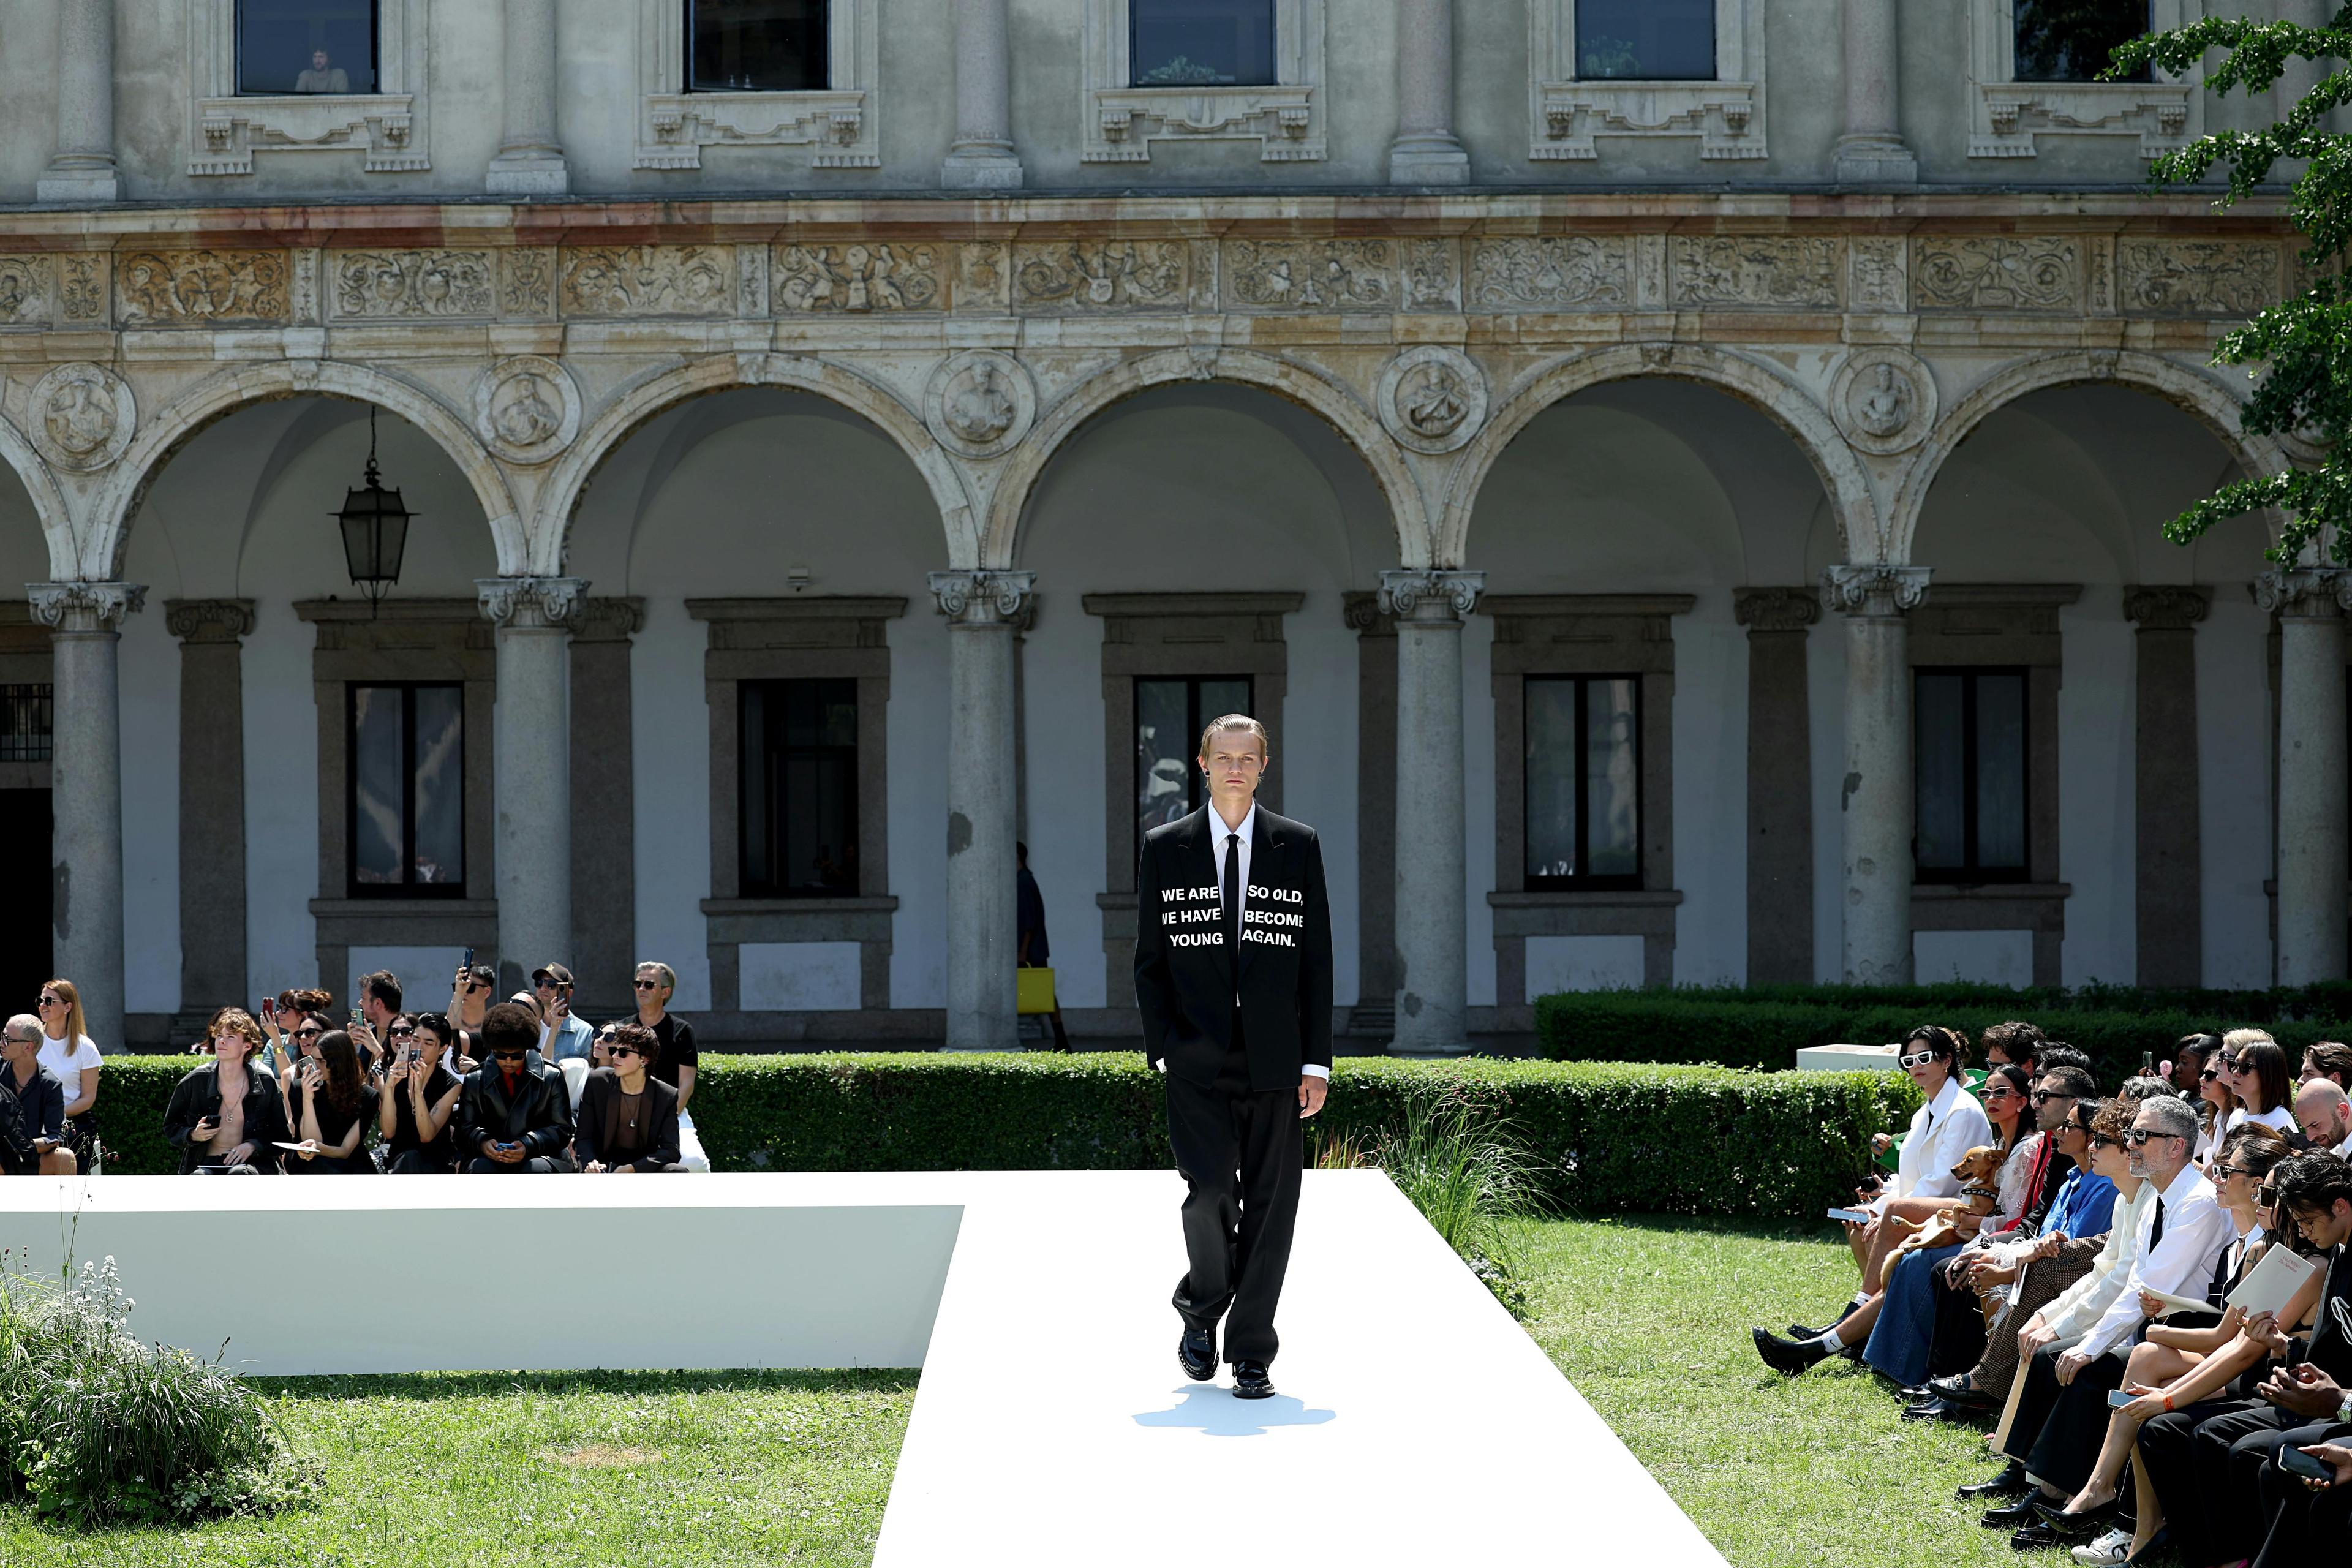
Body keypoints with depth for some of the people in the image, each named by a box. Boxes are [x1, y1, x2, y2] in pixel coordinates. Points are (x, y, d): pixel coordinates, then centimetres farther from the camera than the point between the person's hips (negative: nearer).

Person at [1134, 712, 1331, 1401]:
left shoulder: (1299, 847, 7)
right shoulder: (1166, 849, 6)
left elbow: (1316, 958, 6)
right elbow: (1150, 959, 7)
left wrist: (1316, 1060, 0)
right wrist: (1163, 1049, -3)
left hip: (1275, 1060, 1)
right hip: (1198, 1060, -1)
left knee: (1270, 1205, 0)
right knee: (1210, 1190, -13)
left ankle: (1251, 1354, 9)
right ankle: (1202, 1311, 15)